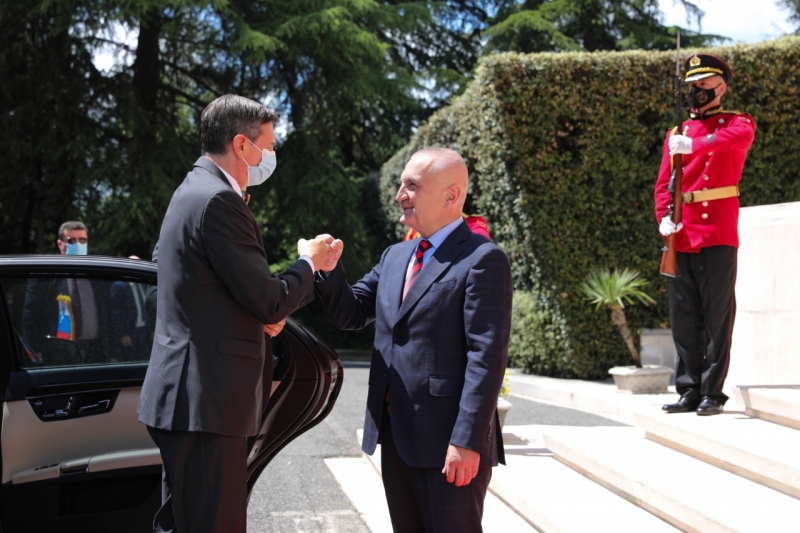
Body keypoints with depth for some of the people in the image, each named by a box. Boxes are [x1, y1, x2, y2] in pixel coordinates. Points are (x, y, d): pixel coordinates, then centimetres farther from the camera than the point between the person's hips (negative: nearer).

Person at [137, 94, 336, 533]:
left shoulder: (193, 192, 16)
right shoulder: (218, 201, -16)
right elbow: (270, 303, -18)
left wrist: (262, 312, 10)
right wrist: (308, 263, 3)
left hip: (185, 396, 11)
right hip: (206, 401, -11)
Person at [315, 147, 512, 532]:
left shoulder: (482, 260, -10)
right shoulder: (394, 257, 16)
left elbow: (487, 356, -16)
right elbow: (350, 314, 15)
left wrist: (468, 441, -21)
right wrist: (328, 268, -4)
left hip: (448, 442, -8)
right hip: (395, 436, 8)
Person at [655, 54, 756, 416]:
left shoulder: (738, 123, 4)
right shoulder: (676, 134, 17)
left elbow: (740, 134, -22)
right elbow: (663, 184, 12)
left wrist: (694, 145, -39)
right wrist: (664, 218, -8)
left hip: (718, 233, -4)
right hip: (682, 236, 5)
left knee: (717, 316, -2)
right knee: (683, 318, 6)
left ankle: (712, 393, 5)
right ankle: (689, 390, 14)